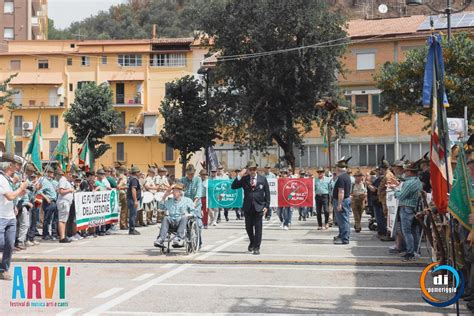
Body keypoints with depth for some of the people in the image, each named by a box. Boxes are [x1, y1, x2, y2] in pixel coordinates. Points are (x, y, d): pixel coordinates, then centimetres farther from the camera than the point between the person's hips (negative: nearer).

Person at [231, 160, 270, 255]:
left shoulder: (263, 179, 2)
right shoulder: (244, 179, 3)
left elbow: (267, 193, 3)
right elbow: (233, 187, -4)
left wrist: (266, 206, -4)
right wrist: (239, 176, -12)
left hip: (259, 207, -2)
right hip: (248, 207, 2)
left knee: (258, 227, -2)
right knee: (248, 227, 11)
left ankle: (256, 247, 4)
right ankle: (252, 242, 35)